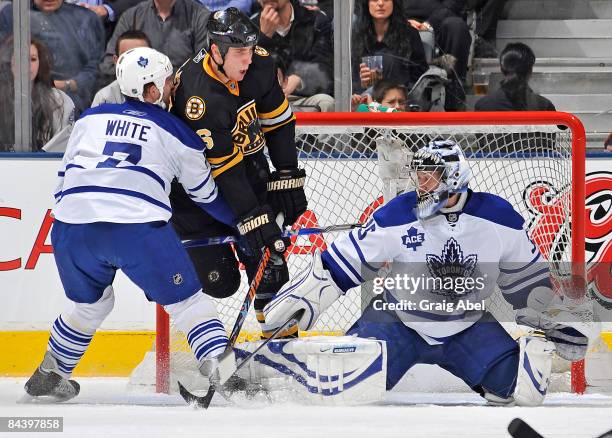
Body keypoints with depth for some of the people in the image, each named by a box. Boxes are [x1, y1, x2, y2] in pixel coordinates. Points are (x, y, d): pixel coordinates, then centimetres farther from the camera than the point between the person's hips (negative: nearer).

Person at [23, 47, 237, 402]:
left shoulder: (90, 118, 22)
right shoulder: (177, 132, 15)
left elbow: (64, 176, 25)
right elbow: (207, 196, 24)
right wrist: (241, 221, 40)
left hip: (72, 227, 4)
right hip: (138, 227, -4)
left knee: (90, 304, 29)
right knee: (188, 301, 9)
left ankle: (49, 377, 37)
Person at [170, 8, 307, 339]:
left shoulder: (258, 65, -14)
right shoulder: (199, 95, -32)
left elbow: (278, 121, 0)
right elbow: (223, 168, -30)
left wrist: (288, 176, -4)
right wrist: (253, 217, -30)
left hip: (247, 154, 6)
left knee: (267, 250, -4)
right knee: (218, 279, -7)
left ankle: (276, 324, 7)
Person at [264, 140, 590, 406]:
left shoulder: (498, 217, -12)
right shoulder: (398, 216, -17)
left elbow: (527, 276, 2)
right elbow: (343, 261, -11)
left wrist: (555, 322, 0)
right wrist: (298, 298, -15)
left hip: (466, 327, 1)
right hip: (398, 320, -1)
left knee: (512, 382, -19)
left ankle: (532, 349, 16)